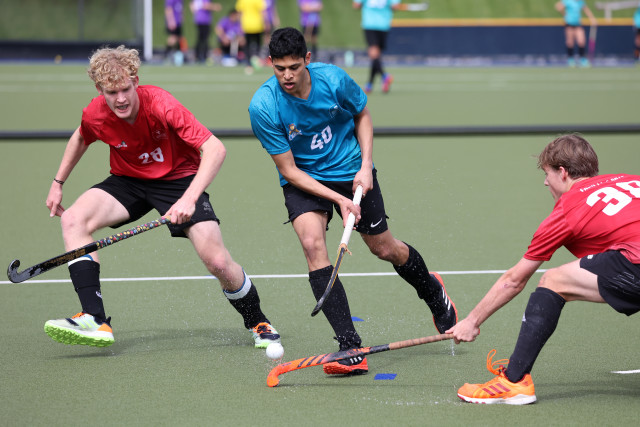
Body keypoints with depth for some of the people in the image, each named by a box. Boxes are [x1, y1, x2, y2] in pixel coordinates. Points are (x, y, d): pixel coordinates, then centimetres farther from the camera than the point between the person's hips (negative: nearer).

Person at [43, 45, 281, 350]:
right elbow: (81, 139, 12)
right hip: (128, 180, 4)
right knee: (73, 219, -23)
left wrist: (189, 199, -45)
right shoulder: (94, 115, -17)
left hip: (178, 179, -4)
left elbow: (215, 149, -35)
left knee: (218, 262, -18)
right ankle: (95, 321, -25)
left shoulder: (160, 105, -30)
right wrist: (58, 183, 13)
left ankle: (258, 324, 12)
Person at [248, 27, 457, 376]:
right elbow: (289, 171, -18)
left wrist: (366, 166, -9)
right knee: (312, 242, -26)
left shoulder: (333, 79, -20)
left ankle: (433, 292, 45)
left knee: (385, 249, 10)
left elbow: (362, 114, 3)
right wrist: (338, 199, -25)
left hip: (350, 170, 1)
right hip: (303, 180, -1)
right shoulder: (263, 107, -24)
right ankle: (350, 348, -26)